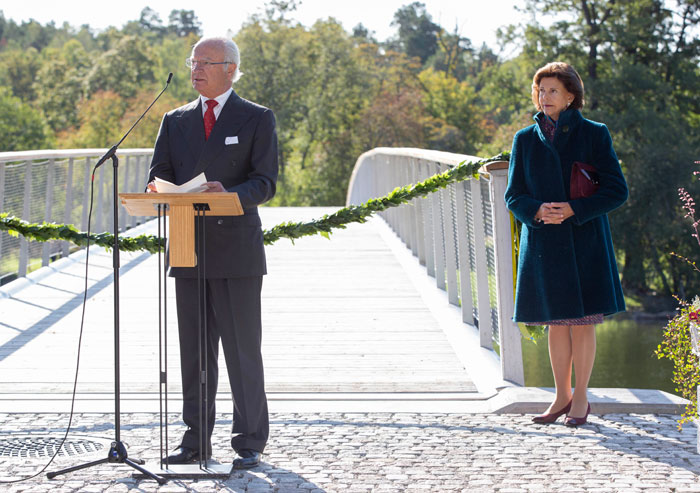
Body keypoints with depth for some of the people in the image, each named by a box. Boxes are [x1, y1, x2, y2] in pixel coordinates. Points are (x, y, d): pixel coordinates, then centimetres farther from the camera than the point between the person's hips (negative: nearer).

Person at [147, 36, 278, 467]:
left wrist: (229, 195, -23)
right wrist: (162, 191, -12)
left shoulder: (257, 119, 4)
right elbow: (158, 176, 12)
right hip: (188, 250, 4)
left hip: (237, 251, -4)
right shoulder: (176, 121, 16)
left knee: (243, 350, -2)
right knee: (194, 350, 7)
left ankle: (250, 443, 5)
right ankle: (197, 440, 15)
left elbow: (265, 183, -4)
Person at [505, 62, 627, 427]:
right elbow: (513, 195, 9)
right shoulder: (526, 139, 8)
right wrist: (537, 211, -13)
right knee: (556, 323, 8)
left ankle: (581, 398, 12)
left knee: (582, 321, 1)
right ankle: (562, 396, 19)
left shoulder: (593, 134, 0)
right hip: (543, 243, 3)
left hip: (583, 242, -2)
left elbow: (616, 190, -3)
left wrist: (573, 209, -15)